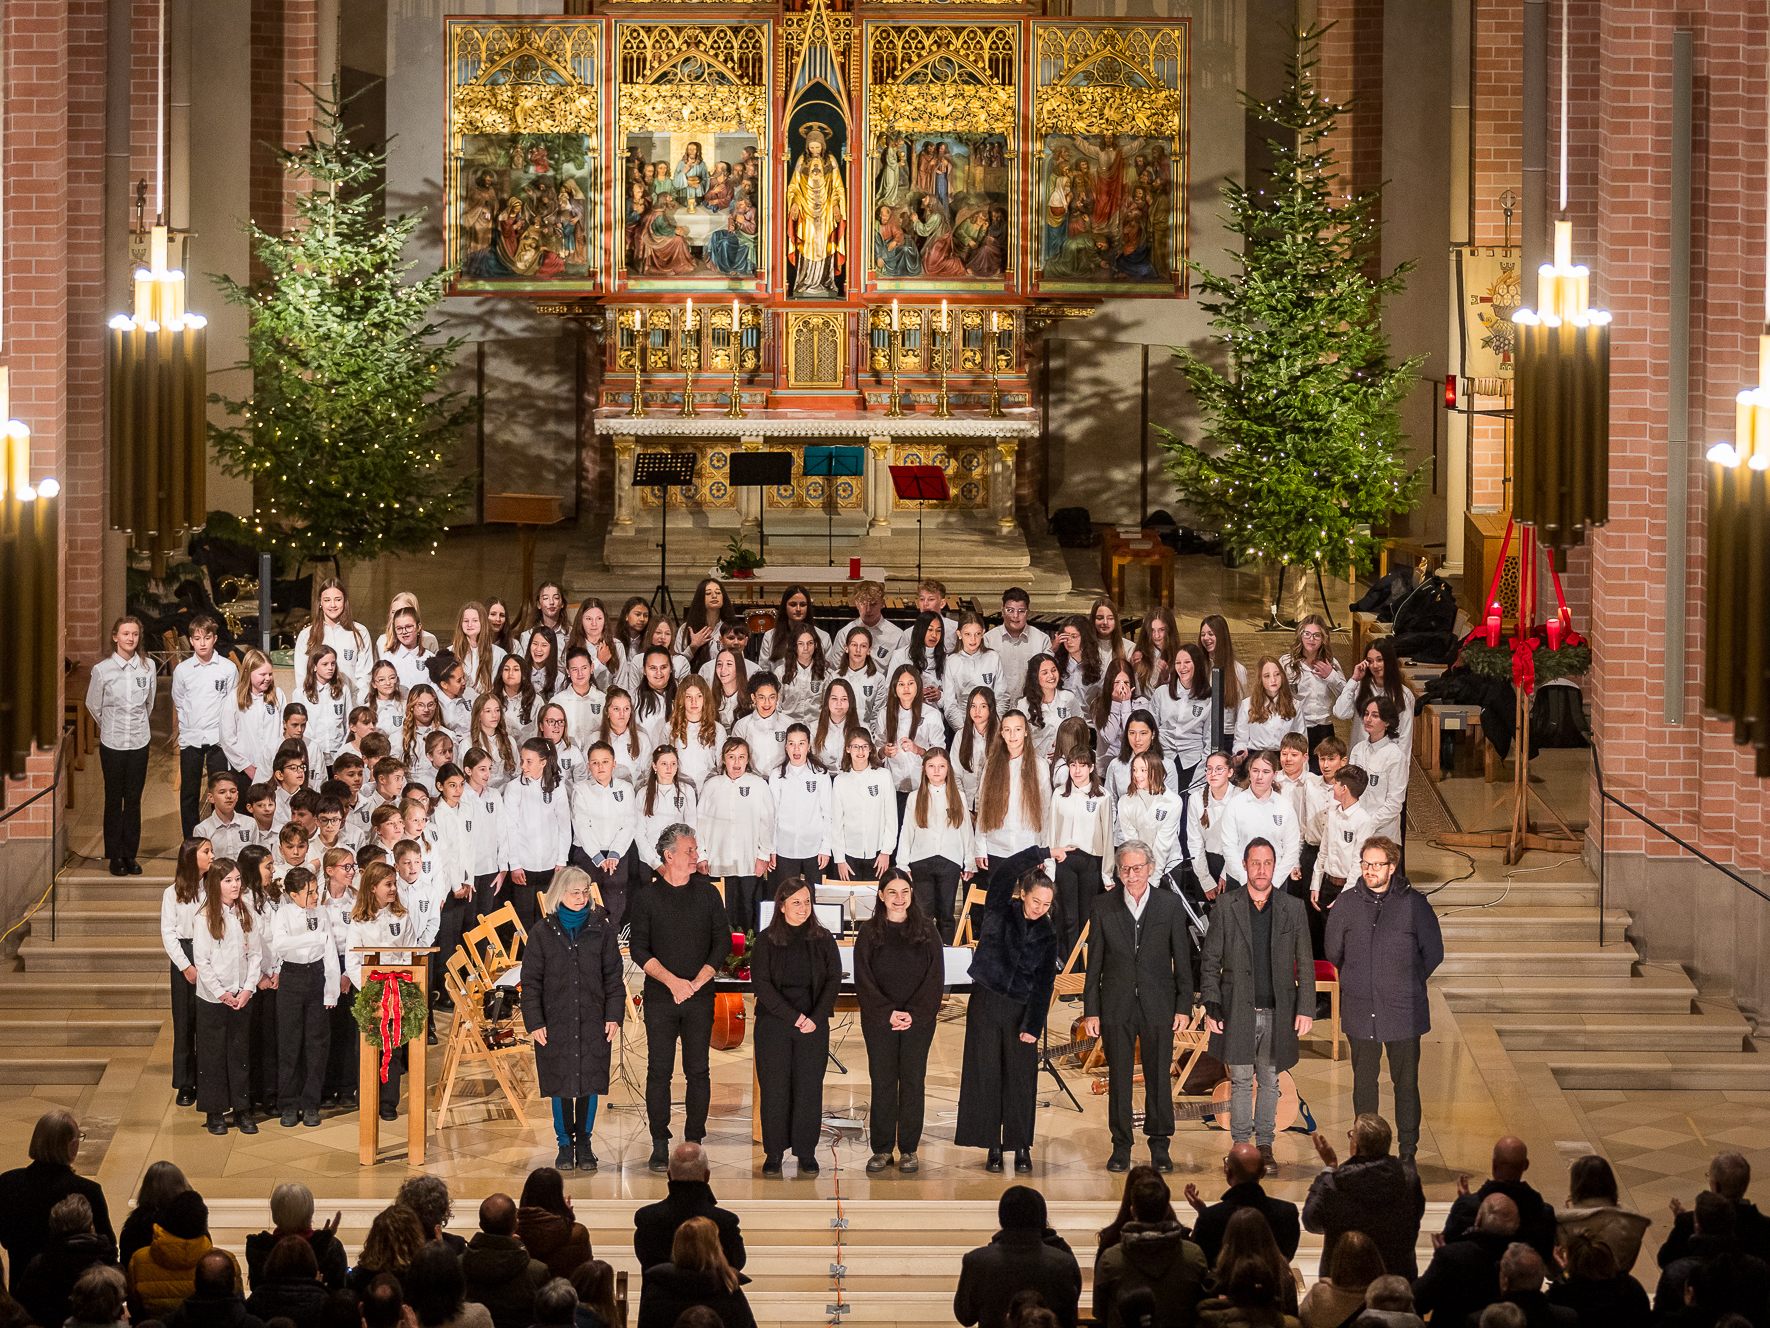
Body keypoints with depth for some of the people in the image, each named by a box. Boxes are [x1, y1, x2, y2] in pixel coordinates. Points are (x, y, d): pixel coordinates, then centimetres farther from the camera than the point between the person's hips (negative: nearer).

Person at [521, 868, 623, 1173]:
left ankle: (584, 1143, 16)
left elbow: (613, 976, 6)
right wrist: (534, 1022, -4)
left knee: (590, 1084, 4)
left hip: (593, 1022, 1)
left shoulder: (601, 928, 4)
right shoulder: (543, 933, 1)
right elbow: (531, 981, 2)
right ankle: (565, 1145, 14)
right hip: (555, 1022, -1)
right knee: (561, 1085, 3)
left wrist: (614, 1015, -1)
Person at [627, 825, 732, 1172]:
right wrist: (673, 982, -13)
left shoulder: (707, 894, 7)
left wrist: (698, 981, -8)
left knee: (698, 1071, 1)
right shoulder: (646, 897, 2)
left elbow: (723, 942, 5)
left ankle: (694, 1141, 5)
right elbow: (638, 949, -2)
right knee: (659, 1070, -2)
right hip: (660, 997, -1)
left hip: (700, 997, 2)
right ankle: (660, 1144, 1)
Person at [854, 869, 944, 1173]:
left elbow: (935, 976, -1)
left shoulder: (926, 931, 3)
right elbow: (863, 978, -2)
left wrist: (914, 1014, -12)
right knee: (882, 1082, 2)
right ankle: (882, 1149, 8)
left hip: (918, 1020, 0)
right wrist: (888, 1013, -13)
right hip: (879, 1020, 0)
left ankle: (909, 1149, 9)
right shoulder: (869, 932, 2)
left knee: (913, 1082, 3)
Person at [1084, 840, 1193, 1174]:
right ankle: (1121, 1146, 13)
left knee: (1158, 1077, 4)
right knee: (1118, 1079, 4)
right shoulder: (1105, 909, 3)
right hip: (1116, 1007, 1)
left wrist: (1184, 1005, -2)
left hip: (1158, 1006, -1)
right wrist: (1090, 1011, 1)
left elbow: (1182, 959, 3)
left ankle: (1159, 1145, 14)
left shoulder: (1170, 905, 2)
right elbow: (1094, 965, 5)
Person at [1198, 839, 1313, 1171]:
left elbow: (1305, 964, 6)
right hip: (1237, 1010, -1)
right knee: (1241, 1081, 2)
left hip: (1277, 1012, 1)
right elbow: (1210, 960, 3)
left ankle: (1265, 1146, 16)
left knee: (1269, 1081, 8)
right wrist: (1211, 1007, -4)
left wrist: (1306, 1009, -2)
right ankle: (1241, 1146, 9)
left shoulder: (1292, 909, 5)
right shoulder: (1226, 907, 2)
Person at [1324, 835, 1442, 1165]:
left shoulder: (1415, 904, -5)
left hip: (1403, 1010, -2)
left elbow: (1434, 953, 5)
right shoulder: (1346, 904, 2)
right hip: (1360, 1011, 2)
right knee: (1363, 1081, 9)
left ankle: (1408, 1149, 9)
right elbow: (1333, 951, 16)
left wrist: (1408, 983, 10)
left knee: (1406, 1082, 1)